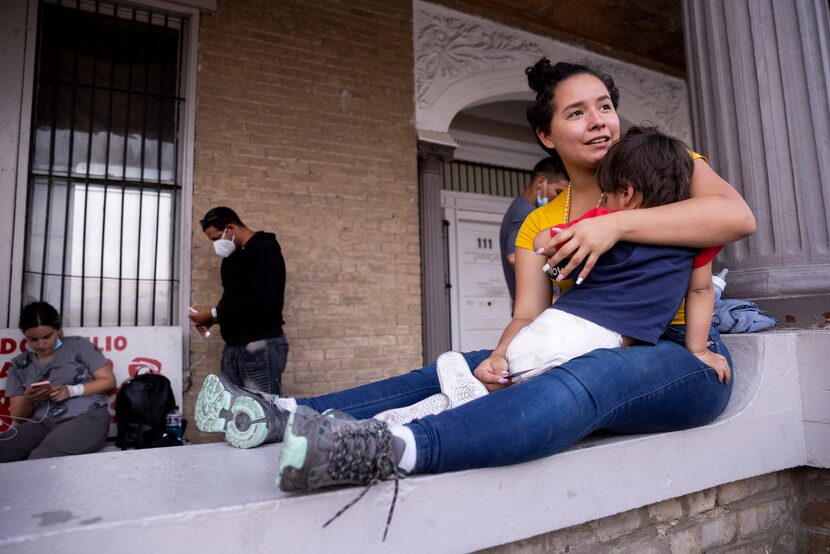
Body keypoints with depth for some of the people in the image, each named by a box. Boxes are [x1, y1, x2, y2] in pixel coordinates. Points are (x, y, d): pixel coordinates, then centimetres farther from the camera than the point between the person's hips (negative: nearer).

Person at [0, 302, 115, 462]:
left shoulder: (78, 345, 6)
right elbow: (18, 417, 16)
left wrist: (71, 391, -12)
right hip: (42, 424, 4)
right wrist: (28, 400, -7)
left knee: (38, 460, -32)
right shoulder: (19, 365, 16)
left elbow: (109, 381, 2)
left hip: (87, 417, -4)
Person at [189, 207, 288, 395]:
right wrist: (212, 319, 5)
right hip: (233, 347, 9)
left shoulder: (264, 250, -11)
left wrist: (214, 312, -16)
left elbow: (262, 300, -22)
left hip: (261, 346, -9)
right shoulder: (231, 256, 17)